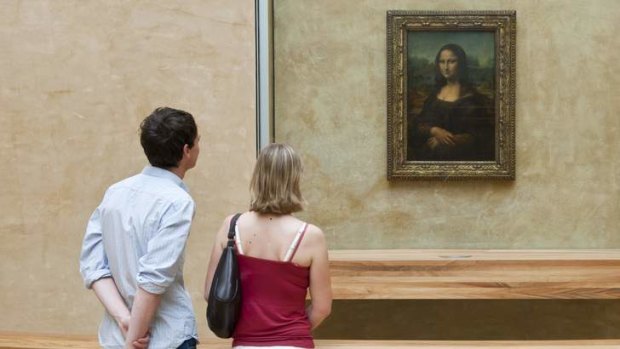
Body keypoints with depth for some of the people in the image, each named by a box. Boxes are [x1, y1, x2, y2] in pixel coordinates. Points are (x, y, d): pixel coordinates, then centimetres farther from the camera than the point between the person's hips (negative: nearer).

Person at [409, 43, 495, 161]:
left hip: (458, 154, -4)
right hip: (429, 151, 4)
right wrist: (434, 131, -11)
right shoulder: (434, 94, 13)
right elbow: (418, 125, 9)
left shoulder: (472, 96, -2)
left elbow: (478, 135, -6)